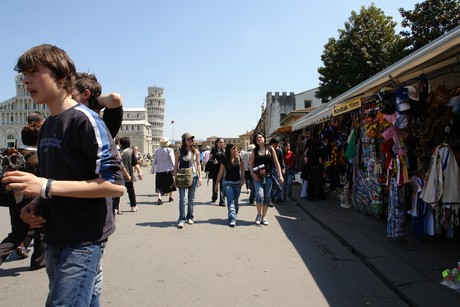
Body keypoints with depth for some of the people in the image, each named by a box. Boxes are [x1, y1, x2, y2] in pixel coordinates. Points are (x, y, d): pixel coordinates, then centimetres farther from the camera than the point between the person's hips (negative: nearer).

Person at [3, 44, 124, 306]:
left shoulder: (85, 120, -15)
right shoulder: (47, 127, 12)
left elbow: (115, 185, -21)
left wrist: (46, 186, -24)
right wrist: (36, 204, 2)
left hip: (83, 241, -8)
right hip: (55, 239, 8)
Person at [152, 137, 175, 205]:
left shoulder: (157, 151, 4)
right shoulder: (169, 150, -6)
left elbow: (154, 161, 9)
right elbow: (172, 160, -9)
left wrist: (152, 171, 16)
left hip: (159, 170, 2)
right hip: (168, 169, -2)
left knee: (160, 185, 3)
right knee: (170, 183, 14)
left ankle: (159, 197, -17)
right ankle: (170, 197, 27)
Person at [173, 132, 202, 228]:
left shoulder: (195, 151, 5)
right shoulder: (179, 151, 0)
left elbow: (198, 165, 8)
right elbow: (176, 165, 4)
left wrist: (200, 177, 2)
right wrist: (175, 177, 0)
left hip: (193, 176, 2)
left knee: (191, 199, 10)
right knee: (182, 199, -7)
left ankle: (190, 217, 22)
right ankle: (182, 219, -6)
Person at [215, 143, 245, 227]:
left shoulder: (239, 159, 0)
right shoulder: (225, 160, -3)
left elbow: (242, 170, 5)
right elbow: (220, 173, 1)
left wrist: (242, 179, -8)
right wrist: (216, 184, 2)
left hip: (237, 182, 2)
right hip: (228, 182, -1)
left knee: (235, 201, 11)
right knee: (230, 201, -11)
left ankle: (234, 214, 35)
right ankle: (232, 219, -14)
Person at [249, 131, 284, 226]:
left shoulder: (270, 149, 5)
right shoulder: (255, 151, 5)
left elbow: (276, 163, 4)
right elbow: (250, 164, 6)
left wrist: (280, 175, -2)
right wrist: (253, 173, -10)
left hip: (268, 176, 1)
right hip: (257, 177, -1)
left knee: (267, 198, 5)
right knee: (260, 196, -13)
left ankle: (264, 217, 18)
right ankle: (259, 215, 7)